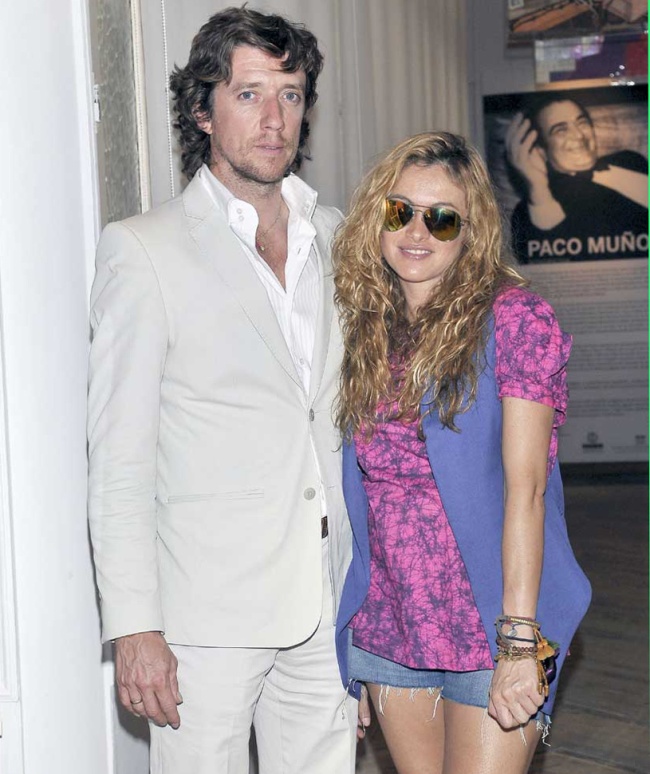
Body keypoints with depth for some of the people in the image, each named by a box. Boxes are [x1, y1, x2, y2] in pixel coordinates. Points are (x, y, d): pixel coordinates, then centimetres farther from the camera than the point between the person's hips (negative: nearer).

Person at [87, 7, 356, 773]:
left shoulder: (333, 237, 11)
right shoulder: (143, 250, -5)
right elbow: (119, 459, -8)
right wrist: (133, 626, -13)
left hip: (328, 604, 5)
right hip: (210, 611, -5)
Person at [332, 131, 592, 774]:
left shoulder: (513, 320, -9)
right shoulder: (363, 326, 6)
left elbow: (524, 484, -14)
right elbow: (360, 486, 7)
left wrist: (520, 640, -19)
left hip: (488, 624, -5)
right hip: (389, 621, 5)